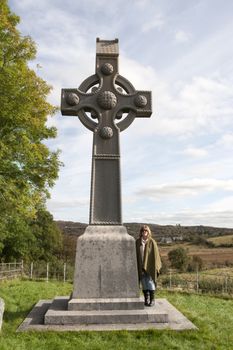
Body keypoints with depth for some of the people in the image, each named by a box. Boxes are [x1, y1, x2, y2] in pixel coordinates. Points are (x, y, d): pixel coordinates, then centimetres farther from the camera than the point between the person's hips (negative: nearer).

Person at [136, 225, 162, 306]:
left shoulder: (152, 242, -6)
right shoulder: (138, 242, 2)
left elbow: (155, 254, -4)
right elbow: (136, 254, 7)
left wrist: (156, 267, -7)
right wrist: (136, 266, 4)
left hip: (150, 266, -3)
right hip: (141, 266, 3)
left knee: (150, 282, -2)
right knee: (144, 283, 9)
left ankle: (152, 299, 11)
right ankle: (146, 299, 20)